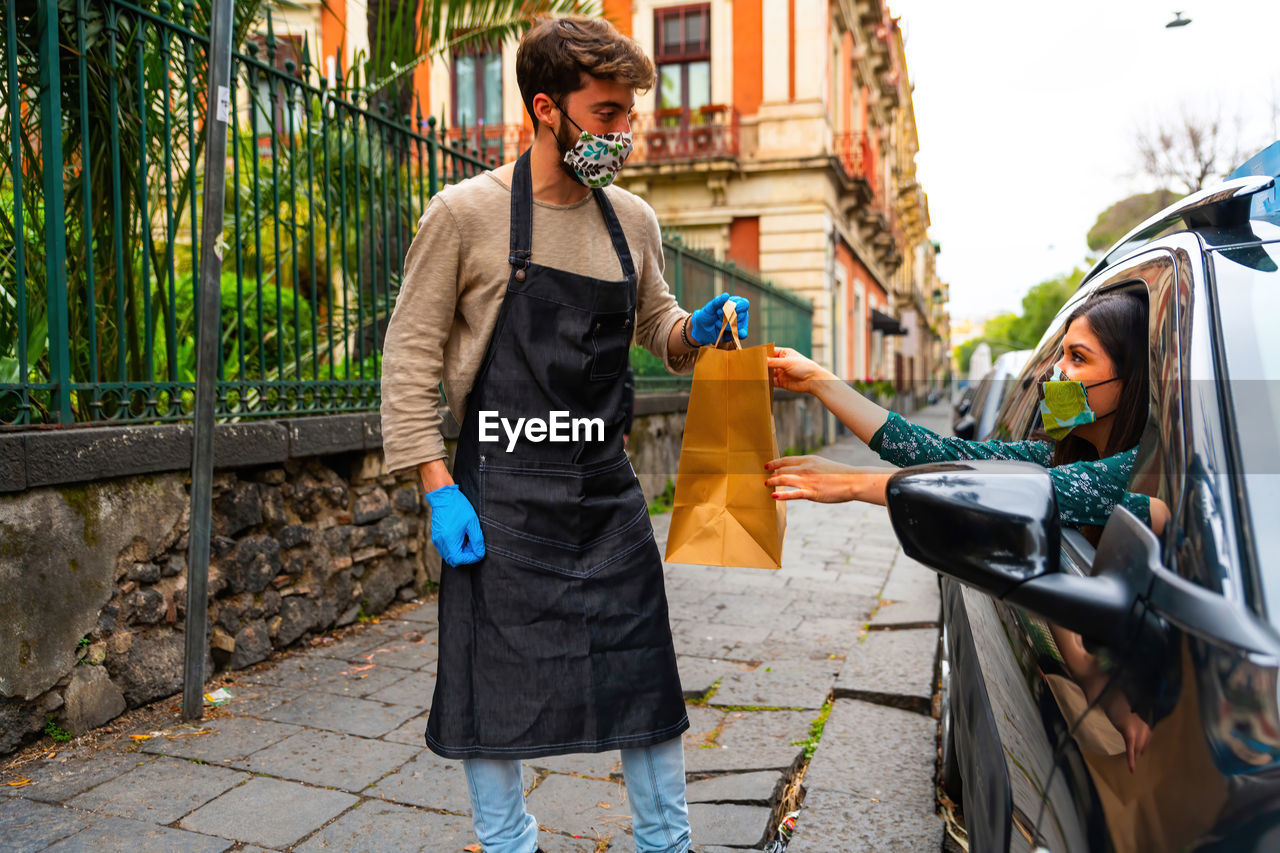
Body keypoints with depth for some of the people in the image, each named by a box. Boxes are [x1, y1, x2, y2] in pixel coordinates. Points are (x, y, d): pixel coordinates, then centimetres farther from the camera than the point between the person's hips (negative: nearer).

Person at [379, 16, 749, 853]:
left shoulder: (633, 221, 6)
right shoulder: (466, 213, -7)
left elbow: (657, 326, 20)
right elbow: (411, 358, -5)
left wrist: (698, 329, -3)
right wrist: (439, 488, -11)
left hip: (607, 488, 4)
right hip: (503, 493, -3)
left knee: (647, 680, 11)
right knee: (495, 689, 7)